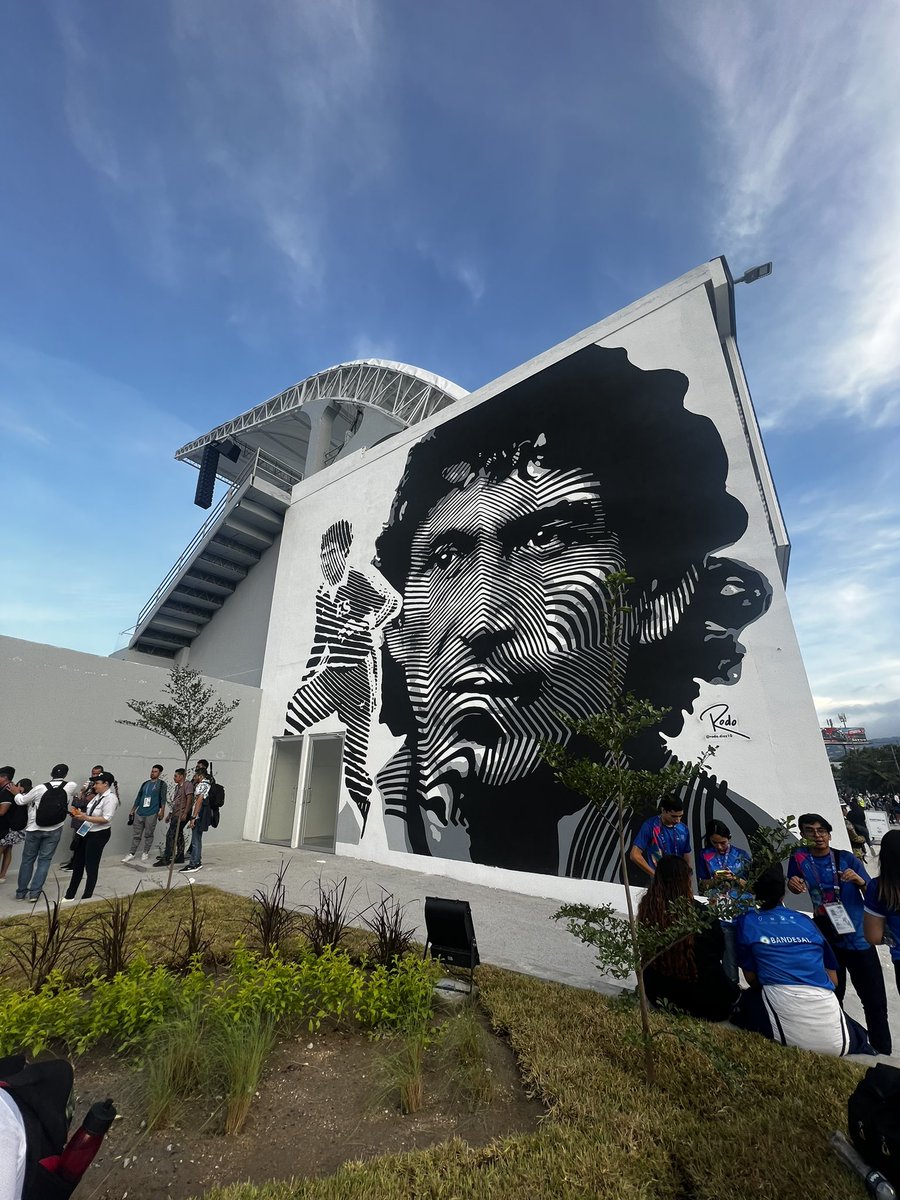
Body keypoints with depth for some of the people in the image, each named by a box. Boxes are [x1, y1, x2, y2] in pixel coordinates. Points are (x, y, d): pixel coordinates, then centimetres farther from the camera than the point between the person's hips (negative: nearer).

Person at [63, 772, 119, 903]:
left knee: (91, 867, 5)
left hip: (98, 835, -9)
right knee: (77, 864, 17)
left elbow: (106, 819, -27)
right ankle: (70, 896, 32)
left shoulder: (110, 798, -20)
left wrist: (85, 817, -30)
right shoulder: (98, 796, 8)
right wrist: (79, 813, -2)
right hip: (86, 833, 9)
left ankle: (87, 898, 21)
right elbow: (91, 814, 13)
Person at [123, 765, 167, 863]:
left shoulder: (161, 784, 0)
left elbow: (163, 798, -7)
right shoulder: (145, 783, 14)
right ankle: (131, 853, 17)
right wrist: (132, 810, 19)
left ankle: (145, 853, 15)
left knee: (148, 834, 2)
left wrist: (162, 811, -16)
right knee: (136, 835, 7)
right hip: (139, 813, 4)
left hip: (152, 814, -4)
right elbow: (138, 797, 21)